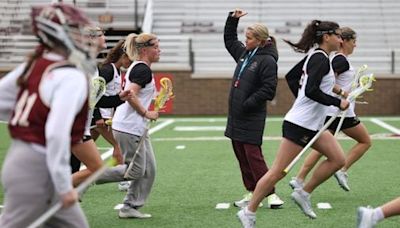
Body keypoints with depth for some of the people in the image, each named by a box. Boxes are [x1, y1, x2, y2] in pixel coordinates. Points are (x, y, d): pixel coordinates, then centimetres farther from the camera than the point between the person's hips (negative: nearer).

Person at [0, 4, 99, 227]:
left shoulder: (34, 65, 6)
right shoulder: (72, 78, -17)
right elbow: (57, 134, -26)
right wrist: (64, 186, -20)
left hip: (20, 157, 9)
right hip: (37, 169, -9)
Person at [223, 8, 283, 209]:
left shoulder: (267, 60, -13)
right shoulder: (244, 53, 12)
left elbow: (268, 89, -19)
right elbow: (229, 40, 29)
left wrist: (248, 104, -19)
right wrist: (233, 19, 17)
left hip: (252, 118, -9)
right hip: (236, 117, 9)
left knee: (253, 156, -9)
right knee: (241, 155, 11)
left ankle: (271, 194, -3)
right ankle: (251, 193, 19)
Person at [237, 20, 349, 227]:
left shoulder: (314, 57, 14)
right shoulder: (321, 59, -15)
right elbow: (311, 90, -24)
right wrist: (338, 103, -18)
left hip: (311, 125, 10)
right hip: (300, 124, -10)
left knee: (337, 159, 7)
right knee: (278, 171, -6)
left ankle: (303, 194, 13)